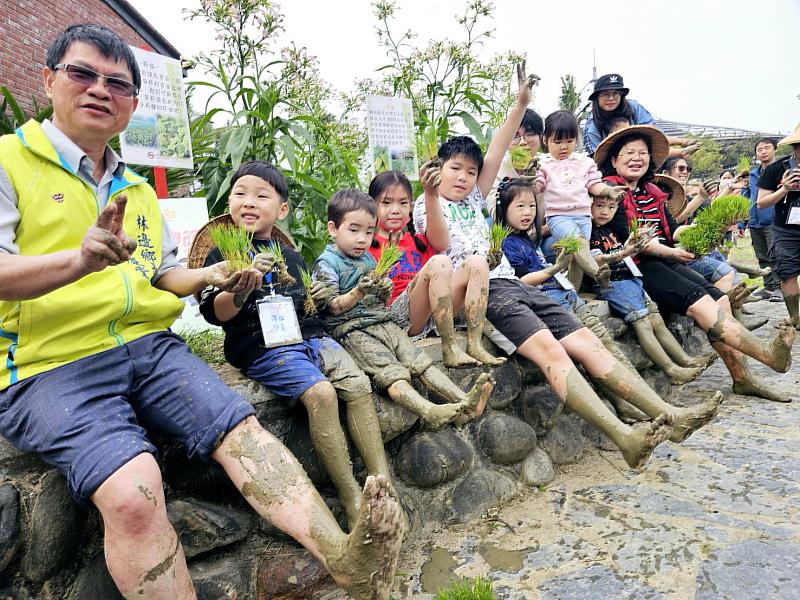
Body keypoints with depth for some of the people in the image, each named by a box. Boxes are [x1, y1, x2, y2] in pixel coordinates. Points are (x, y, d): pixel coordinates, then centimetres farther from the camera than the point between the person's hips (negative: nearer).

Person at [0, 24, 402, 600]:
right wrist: (81, 261, -29)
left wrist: (211, 276, 5)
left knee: (243, 431, -21)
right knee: (132, 490, -31)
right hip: (50, 364, -5)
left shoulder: (139, 190, 23)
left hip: (150, 346, 5)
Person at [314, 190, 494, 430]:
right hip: (350, 330, -7)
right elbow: (333, 307, -10)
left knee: (420, 360, -9)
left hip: (382, 323, 7)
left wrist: (384, 291, -1)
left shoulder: (368, 259, 19)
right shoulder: (327, 263, -3)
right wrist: (359, 292, -24)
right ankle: (429, 412, -45)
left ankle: (464, 401, -19)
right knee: (391, 371, -26)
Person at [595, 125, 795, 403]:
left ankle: (742, 377, -11)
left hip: (664, 262, 8)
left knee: (719, 299, -9)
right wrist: (670, 252, -15)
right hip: (636, 266, -8)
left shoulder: (652, 192, 22)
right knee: (700, 302, -22)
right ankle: (768, 353, -28)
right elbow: (627, 235, -14)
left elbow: (672, 228, 13)